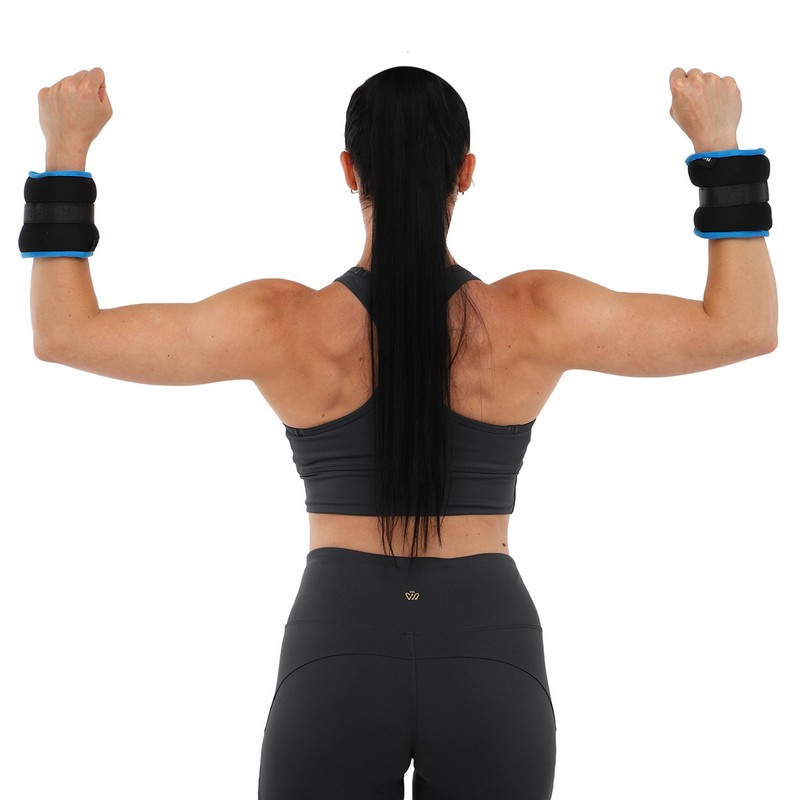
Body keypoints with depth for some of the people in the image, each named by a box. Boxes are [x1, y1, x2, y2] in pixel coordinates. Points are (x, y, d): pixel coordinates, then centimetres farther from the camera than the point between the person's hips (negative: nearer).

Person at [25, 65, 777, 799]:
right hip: (492, 669, 1)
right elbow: (746, 328, -1)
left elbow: (64, 334, -3)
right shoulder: (533, 318, -6)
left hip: (335, 666, 0)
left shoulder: (284, 325, -8)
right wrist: (719, 147, 4)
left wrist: (66, 151, 4)